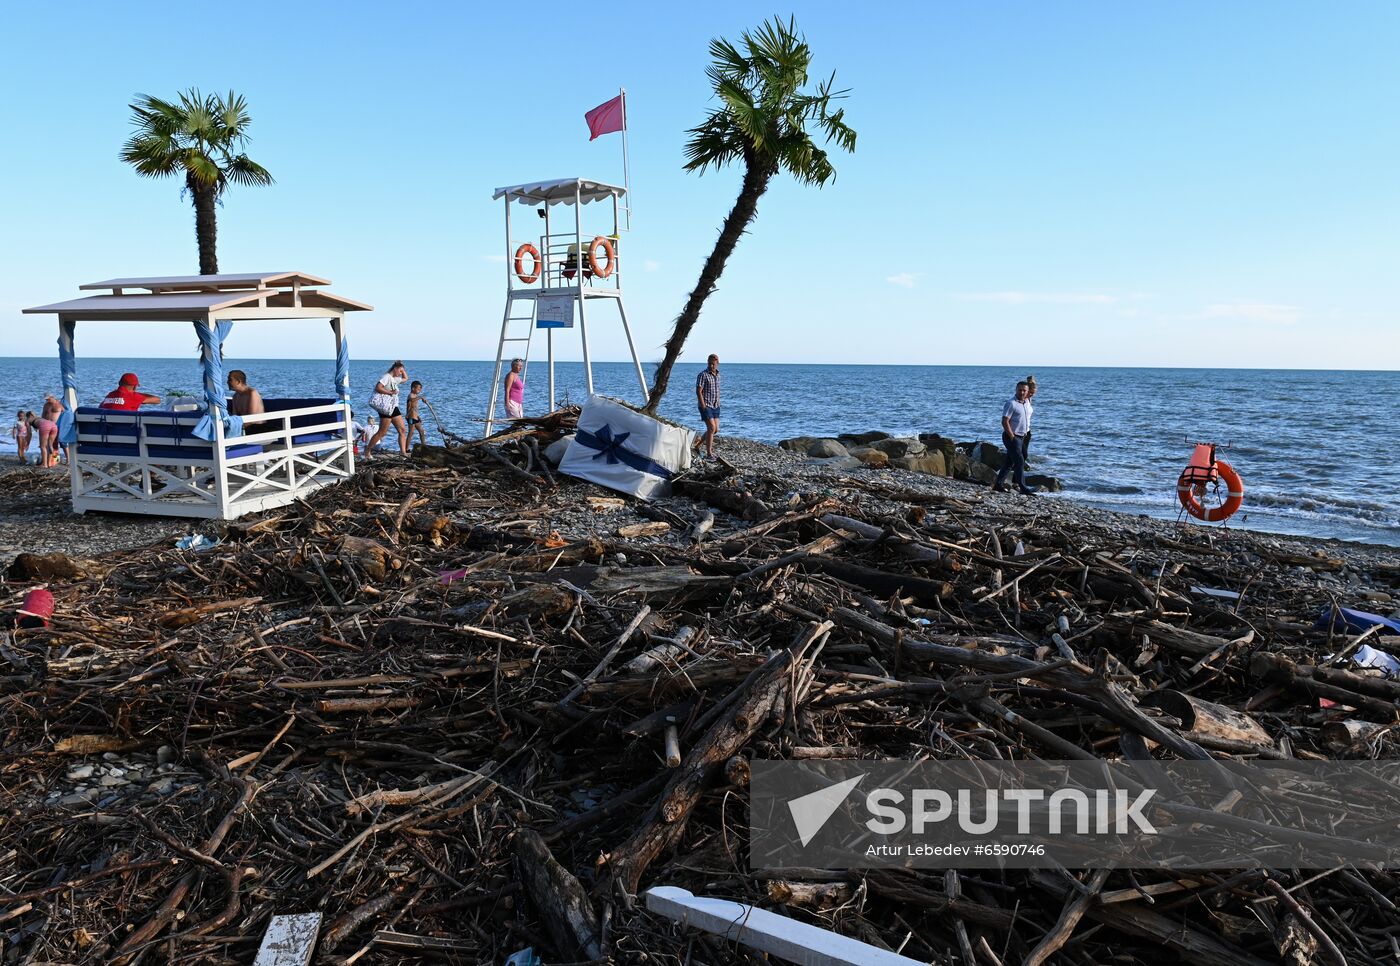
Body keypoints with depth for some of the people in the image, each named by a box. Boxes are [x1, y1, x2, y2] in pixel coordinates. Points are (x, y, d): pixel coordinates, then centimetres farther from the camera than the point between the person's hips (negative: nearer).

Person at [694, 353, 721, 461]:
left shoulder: (717, 375, 11)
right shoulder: (703, 375, -11)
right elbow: (698, 392, -15)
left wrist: (718, 404, 15)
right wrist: (703, 407, -18)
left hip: (715, 406, 7)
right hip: (706, 406, -7)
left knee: (716, 429, 7)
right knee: (711, 428, -14)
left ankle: (698, 442, 28)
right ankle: (709, 454, -7)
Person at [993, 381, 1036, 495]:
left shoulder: (1027, 402, 9)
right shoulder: (1011, 403, -15)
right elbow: (1004, 422, -19)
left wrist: (1026, 431, 12)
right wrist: (1012, 437, -19)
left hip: (1021, 437, 8)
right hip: (1011, 436, -8)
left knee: (1009, 462, 10)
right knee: (1020, 462, -11)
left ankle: (999, 484, 16)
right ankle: (1023, 487, -10)